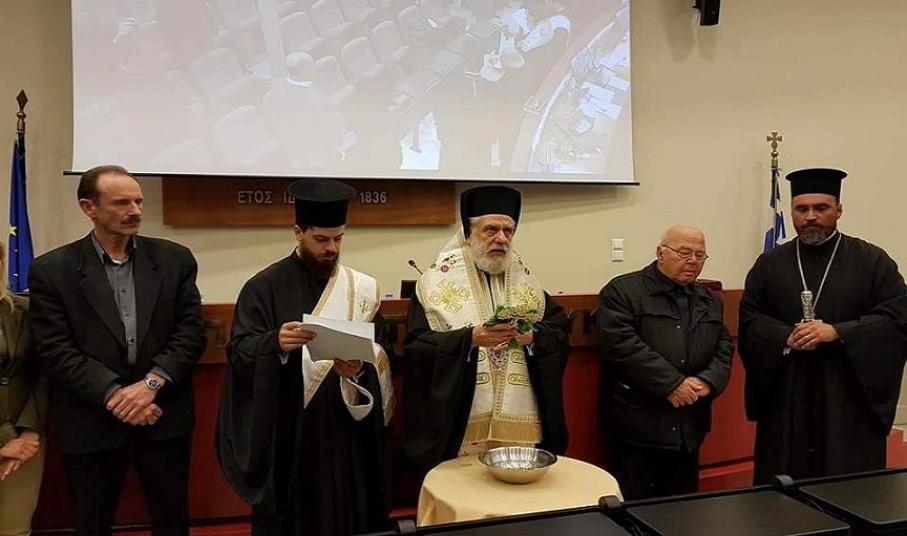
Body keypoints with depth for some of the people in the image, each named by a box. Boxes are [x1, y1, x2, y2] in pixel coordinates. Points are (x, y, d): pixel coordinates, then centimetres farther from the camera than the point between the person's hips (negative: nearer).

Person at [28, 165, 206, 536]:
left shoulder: (174, 259, 1)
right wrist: (114, 395, -16)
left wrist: (151, 383, -15)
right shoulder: (51, 270, -3)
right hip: (91, 423, -1)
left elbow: (191, 331, -3)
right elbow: (55, 350, -8)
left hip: (164, 416, 1)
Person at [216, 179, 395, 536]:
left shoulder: (361, 288, 4)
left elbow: (381, 357, 3)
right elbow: (239, 352, -8)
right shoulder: (264, 287, -3)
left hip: (346, 431, 3)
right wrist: (276, 343, -28)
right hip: (286, 433, -2)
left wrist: (359, 368, -18)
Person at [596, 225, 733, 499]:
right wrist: (672, 383, -17)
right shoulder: (622, 291, -5)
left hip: (689, 430, 6)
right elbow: (622, 344, -16)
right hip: (638, 428, -6)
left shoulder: (710, 300, 17)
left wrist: (708, 381, -8)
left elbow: (724, 348, 12)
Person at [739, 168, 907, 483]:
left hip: (852, 399, -1)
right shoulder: (769, 265, 8)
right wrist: (788, 337, -15)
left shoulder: (872, 261, 4)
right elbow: (749, 323, 3)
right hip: (785, 405, 1)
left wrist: (837, 332, -16)